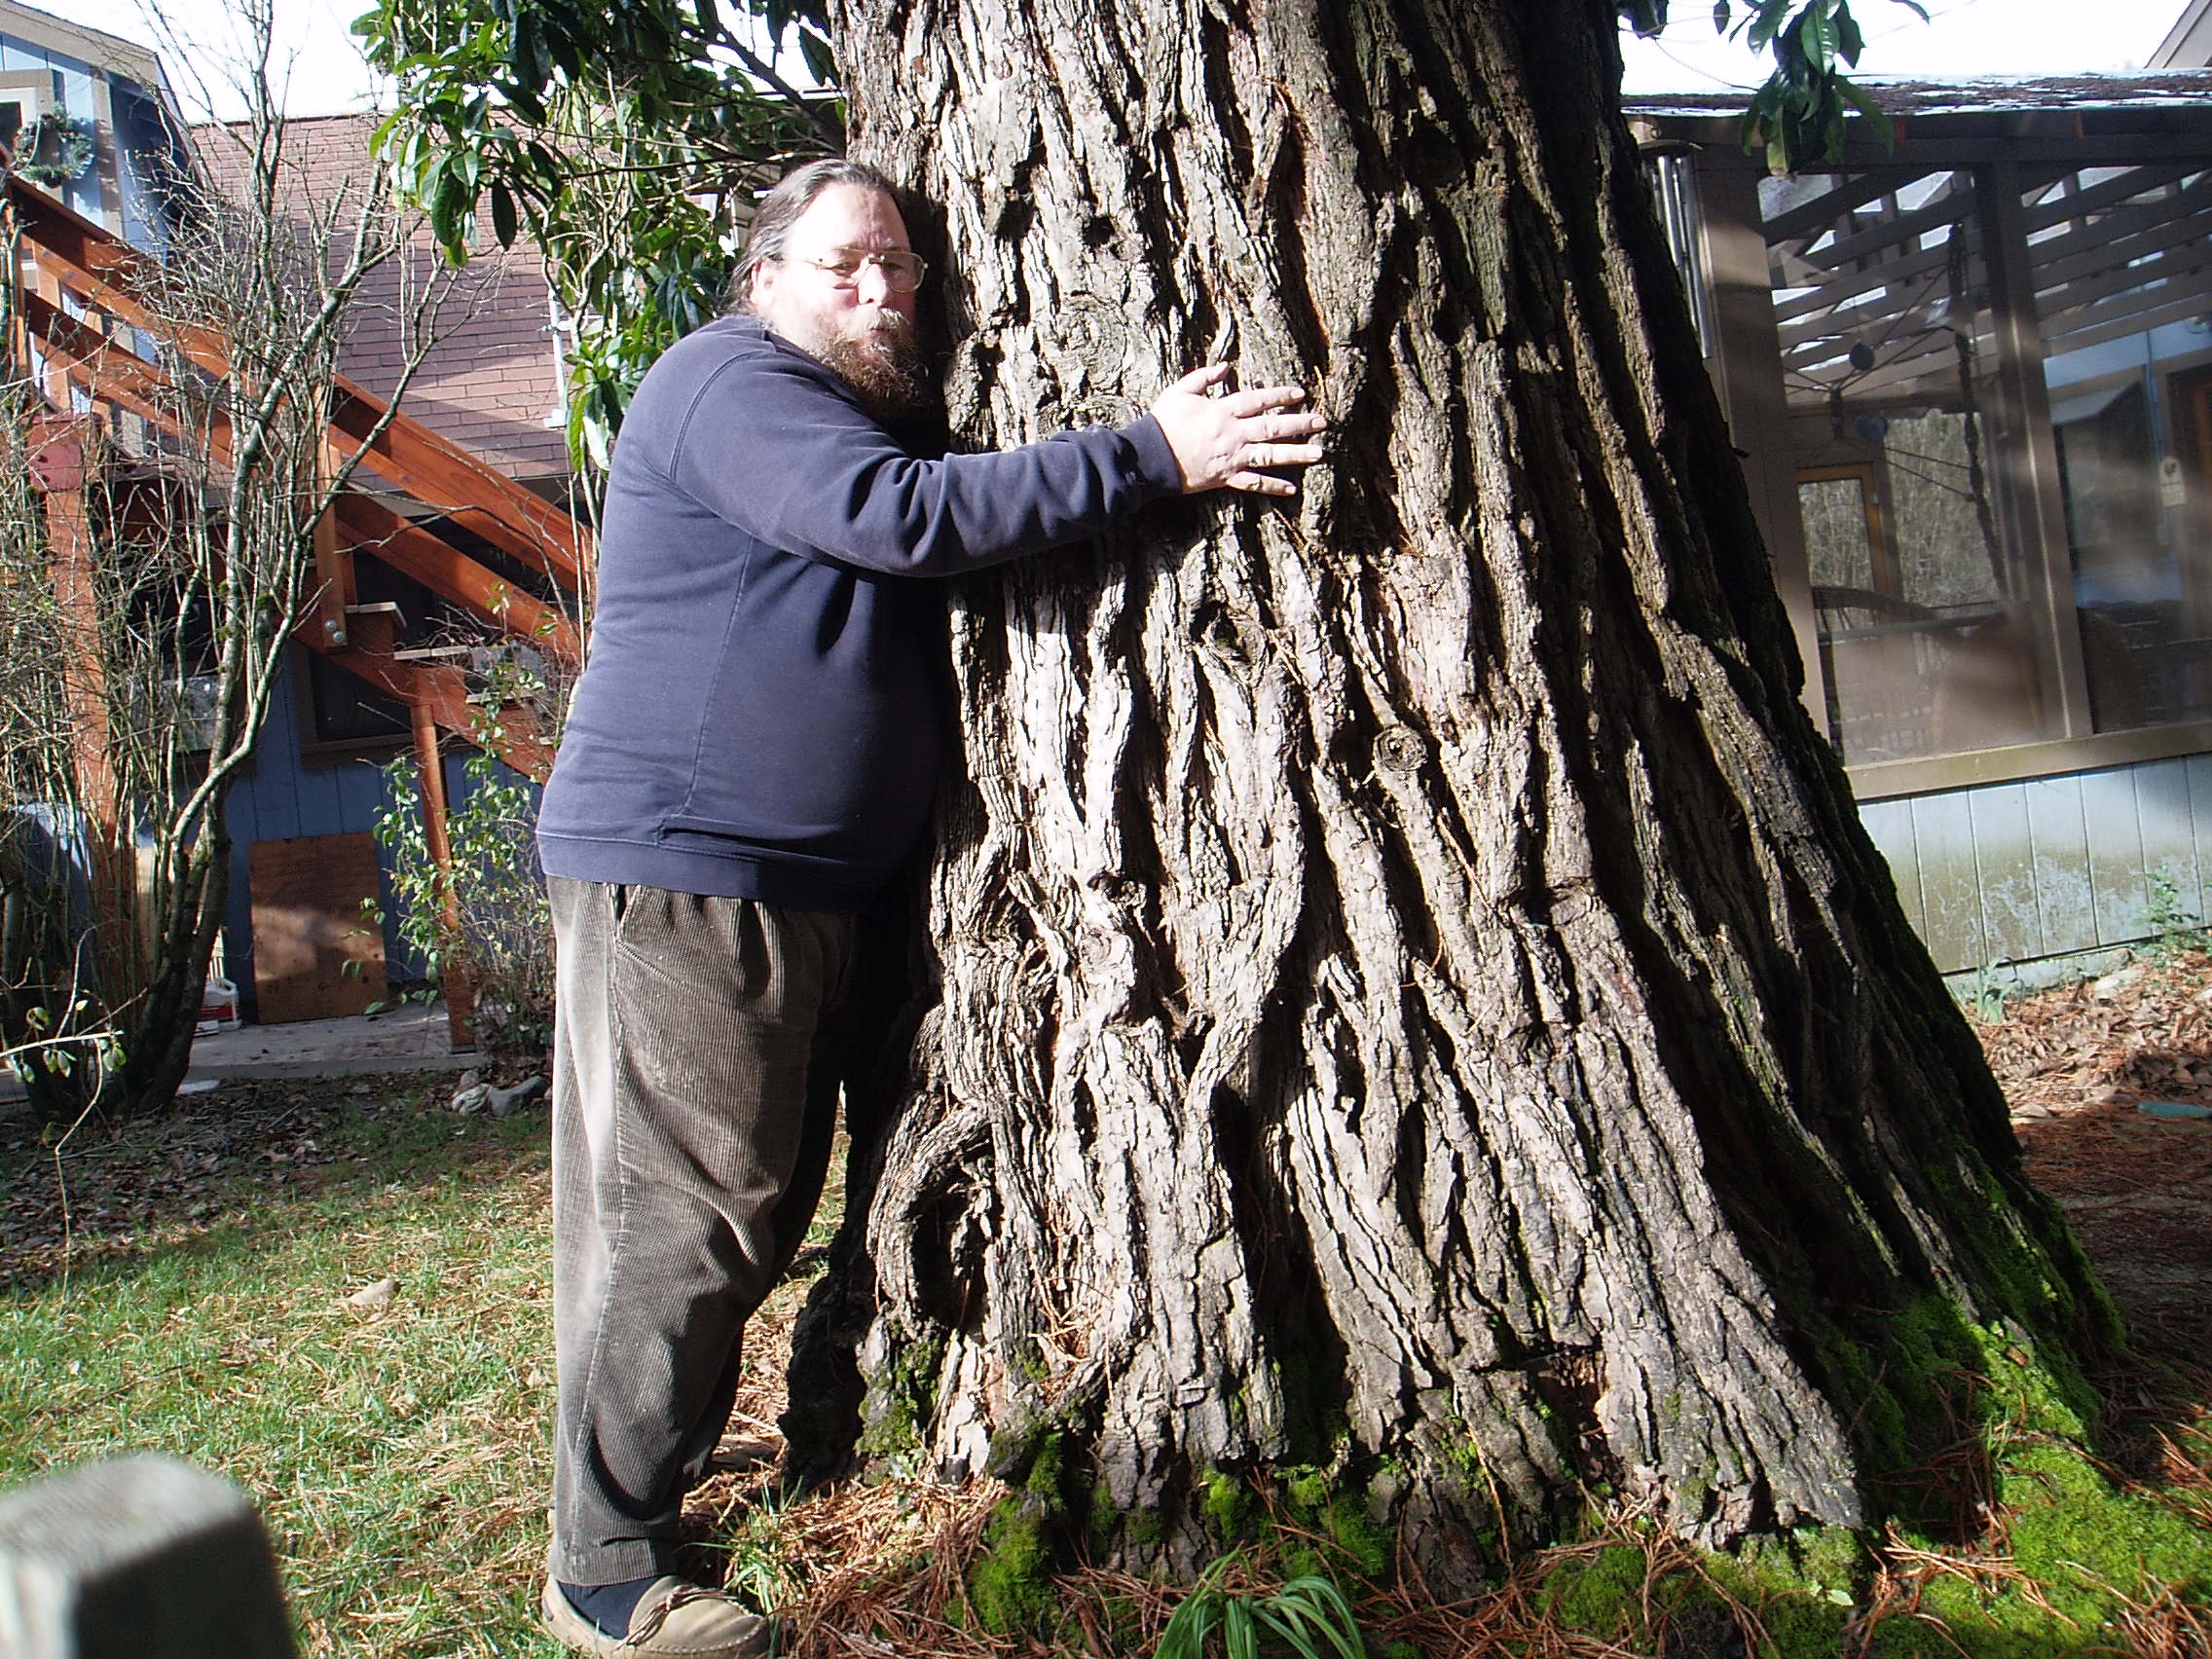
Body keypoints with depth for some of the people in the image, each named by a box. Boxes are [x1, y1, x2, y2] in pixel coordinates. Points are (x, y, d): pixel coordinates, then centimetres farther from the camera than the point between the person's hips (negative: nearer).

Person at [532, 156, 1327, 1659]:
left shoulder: (884, 409, 24)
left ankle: (671, 1465, 32)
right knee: (675, 1215, -7)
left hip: (808, 885, 10)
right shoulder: (731, 381, -9)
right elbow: (899, 514, -24)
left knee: (766, 1207, 16)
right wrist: (1154, 456, -24)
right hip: (678, 864, -10)